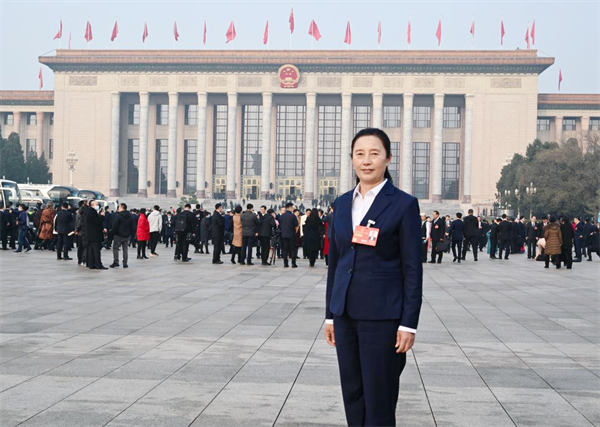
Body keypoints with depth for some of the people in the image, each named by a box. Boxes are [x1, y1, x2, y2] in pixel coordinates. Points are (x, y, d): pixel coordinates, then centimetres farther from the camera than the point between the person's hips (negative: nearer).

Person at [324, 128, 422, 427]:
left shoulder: (403, 204, -6)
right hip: (346, 314, 5)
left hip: (383, 316, -5)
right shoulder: (342, 203, 10)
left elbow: (412, 268, -7)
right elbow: (334, 261, 14)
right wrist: (330, 314, 12)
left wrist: (409, 324, -11)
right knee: (352, 394, 11)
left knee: (379, 398, 1)